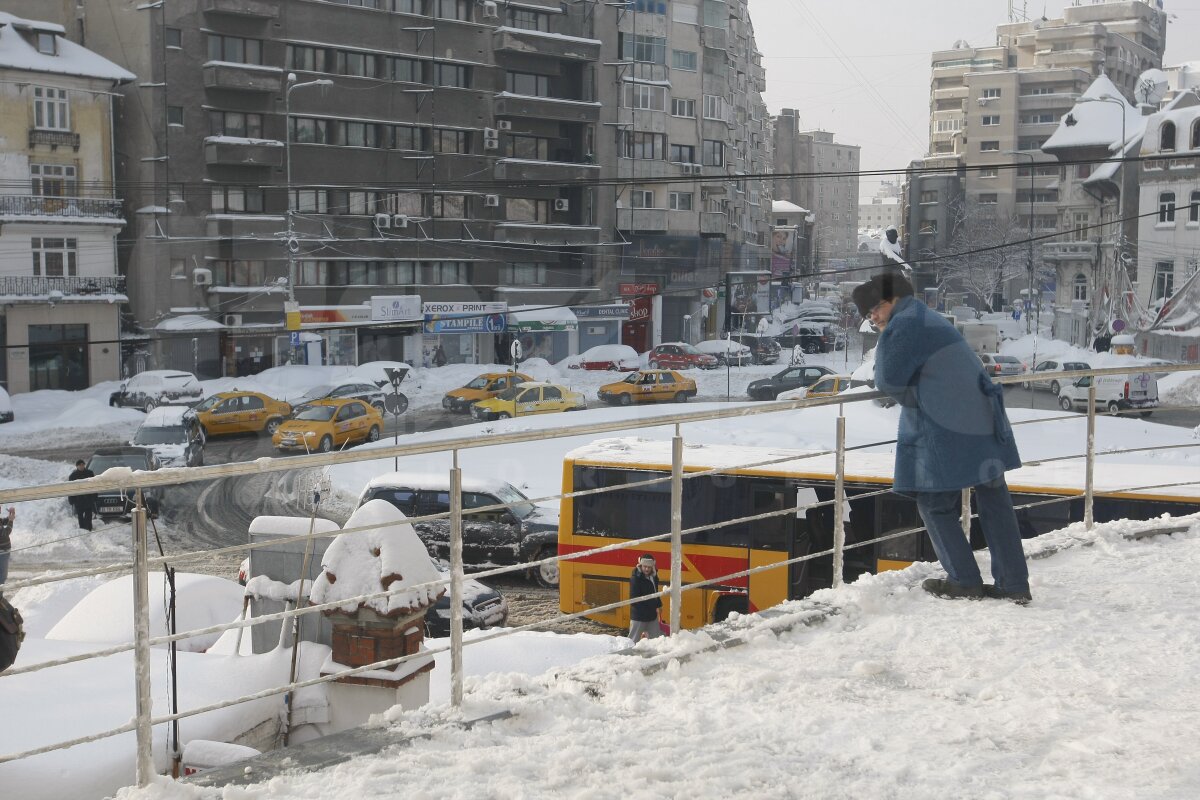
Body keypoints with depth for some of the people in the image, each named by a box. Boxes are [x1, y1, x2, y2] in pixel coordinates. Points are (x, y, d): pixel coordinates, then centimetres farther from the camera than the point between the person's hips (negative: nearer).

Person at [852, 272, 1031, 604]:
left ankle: (964, 580, 8)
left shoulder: (903, 325, -9)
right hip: (983, 422, 9)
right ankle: (1014, 584, 13)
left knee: (935, 503, 5)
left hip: (945, 435, -9)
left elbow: (889, 382, -8)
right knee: (994, 499, 10)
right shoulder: (931, 320, 21)